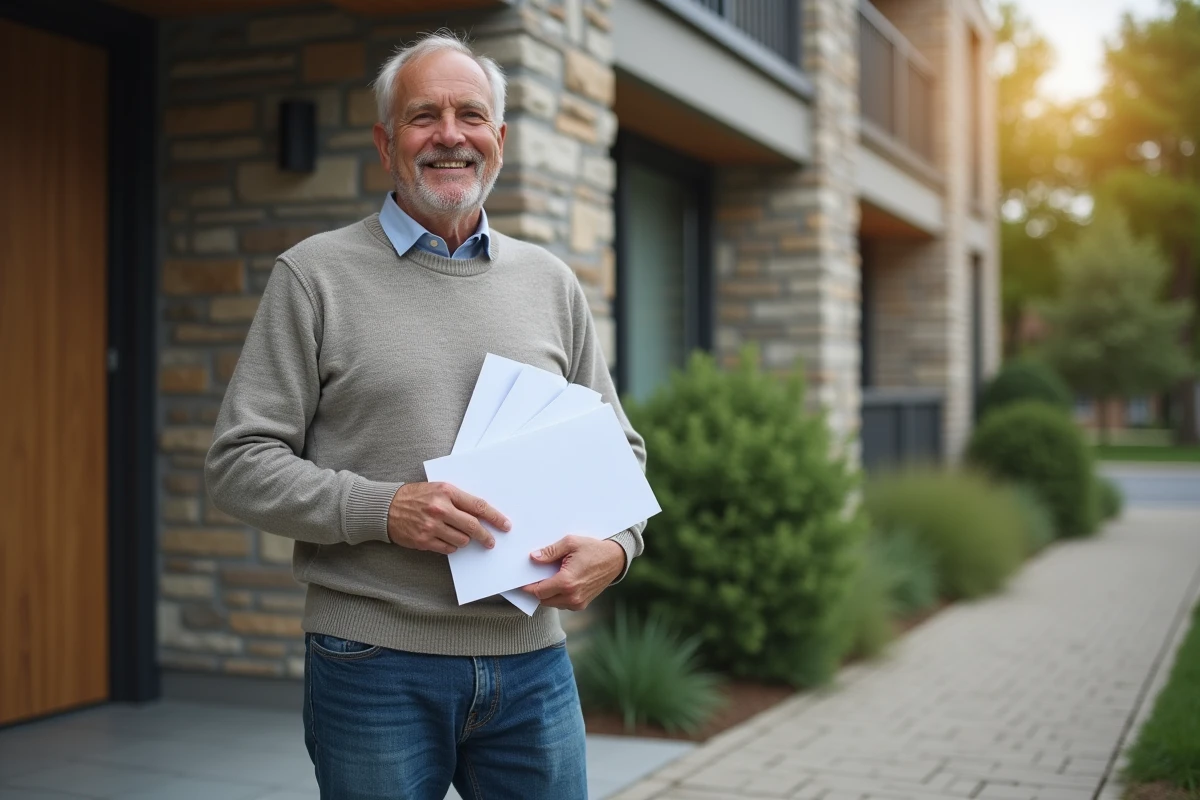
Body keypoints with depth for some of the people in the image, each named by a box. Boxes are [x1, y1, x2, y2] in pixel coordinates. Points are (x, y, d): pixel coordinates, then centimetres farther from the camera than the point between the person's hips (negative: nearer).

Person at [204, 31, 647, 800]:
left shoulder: (551, 283, 10)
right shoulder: (317, 274, 0)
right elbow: (240, 462, -4)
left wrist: (615, 546, -7)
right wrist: (384, 509, -18)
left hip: (532, 663, 3)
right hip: (374, 669, -3)